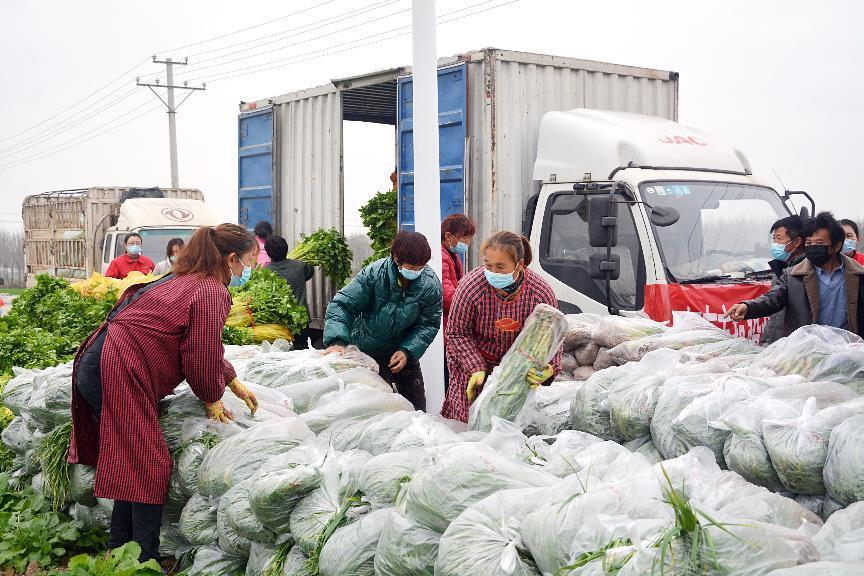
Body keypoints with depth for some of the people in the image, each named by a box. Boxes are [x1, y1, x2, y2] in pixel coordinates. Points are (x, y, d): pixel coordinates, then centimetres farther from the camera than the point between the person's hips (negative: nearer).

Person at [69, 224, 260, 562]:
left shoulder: (185, 281, 20)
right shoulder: (211, 293, -13)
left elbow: (205, 346, 28)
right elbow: (202, 356, -12)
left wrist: (235, 384, 29)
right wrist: (212, 400, 6)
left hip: (100, 366, 11)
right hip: (121, 374, -11)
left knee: (132, 462, 19)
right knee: (149, 467, -5)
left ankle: (120, 552, 29)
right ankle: (147, 561, 0)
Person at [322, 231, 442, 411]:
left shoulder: (431, 284, -18)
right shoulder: (373, 273, -24)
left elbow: (429, 324, -10)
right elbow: (342, 304, -22)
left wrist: (408, 352, -24)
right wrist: (337, 341, -36)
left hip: (403, 351, 2)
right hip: (365, 351, -2)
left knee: (416, 404, 9)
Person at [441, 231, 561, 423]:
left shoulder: (542, 294, -23)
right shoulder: (470, 287, -28)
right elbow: (457, 333, -15)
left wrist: (548, 368, -32)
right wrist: (475, 369, -24)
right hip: (474, 360, -1)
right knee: (469, 418, 1)